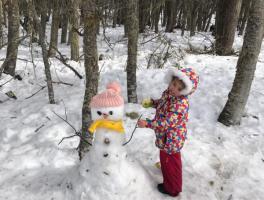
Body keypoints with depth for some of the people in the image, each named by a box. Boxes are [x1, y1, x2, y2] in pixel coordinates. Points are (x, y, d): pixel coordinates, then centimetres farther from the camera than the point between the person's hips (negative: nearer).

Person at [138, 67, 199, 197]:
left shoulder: (180, 104, -35)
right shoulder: (168, 93, -4)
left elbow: (167, 122, -38)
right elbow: (161, 103, 16)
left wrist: (147, 123, -39)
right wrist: (151, 103, -2)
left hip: (171, 139, -10)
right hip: (168, 137, 10)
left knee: (169, 161, 10)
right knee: (167, 158, 32)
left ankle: (172, 188, 35)